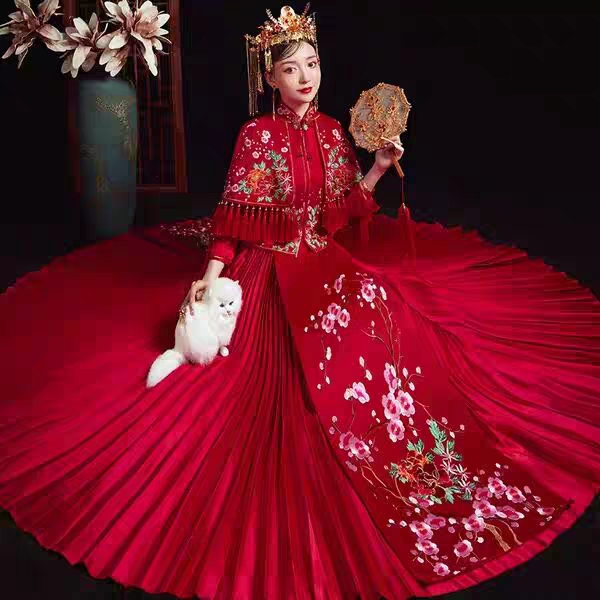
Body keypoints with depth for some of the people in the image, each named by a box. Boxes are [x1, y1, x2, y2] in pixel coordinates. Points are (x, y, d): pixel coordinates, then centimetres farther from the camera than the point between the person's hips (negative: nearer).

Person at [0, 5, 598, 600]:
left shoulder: (331, 131, 8)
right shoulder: (257, 135, -6)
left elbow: (343, 208, 11)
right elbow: (234, 214, -8)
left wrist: (377, 169, -1)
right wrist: (209, 276, -16)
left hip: (325, 255, 5)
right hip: (273, 261, -5)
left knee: (381, 302, -22)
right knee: (339, 326, -27)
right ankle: (381, 463, -9)